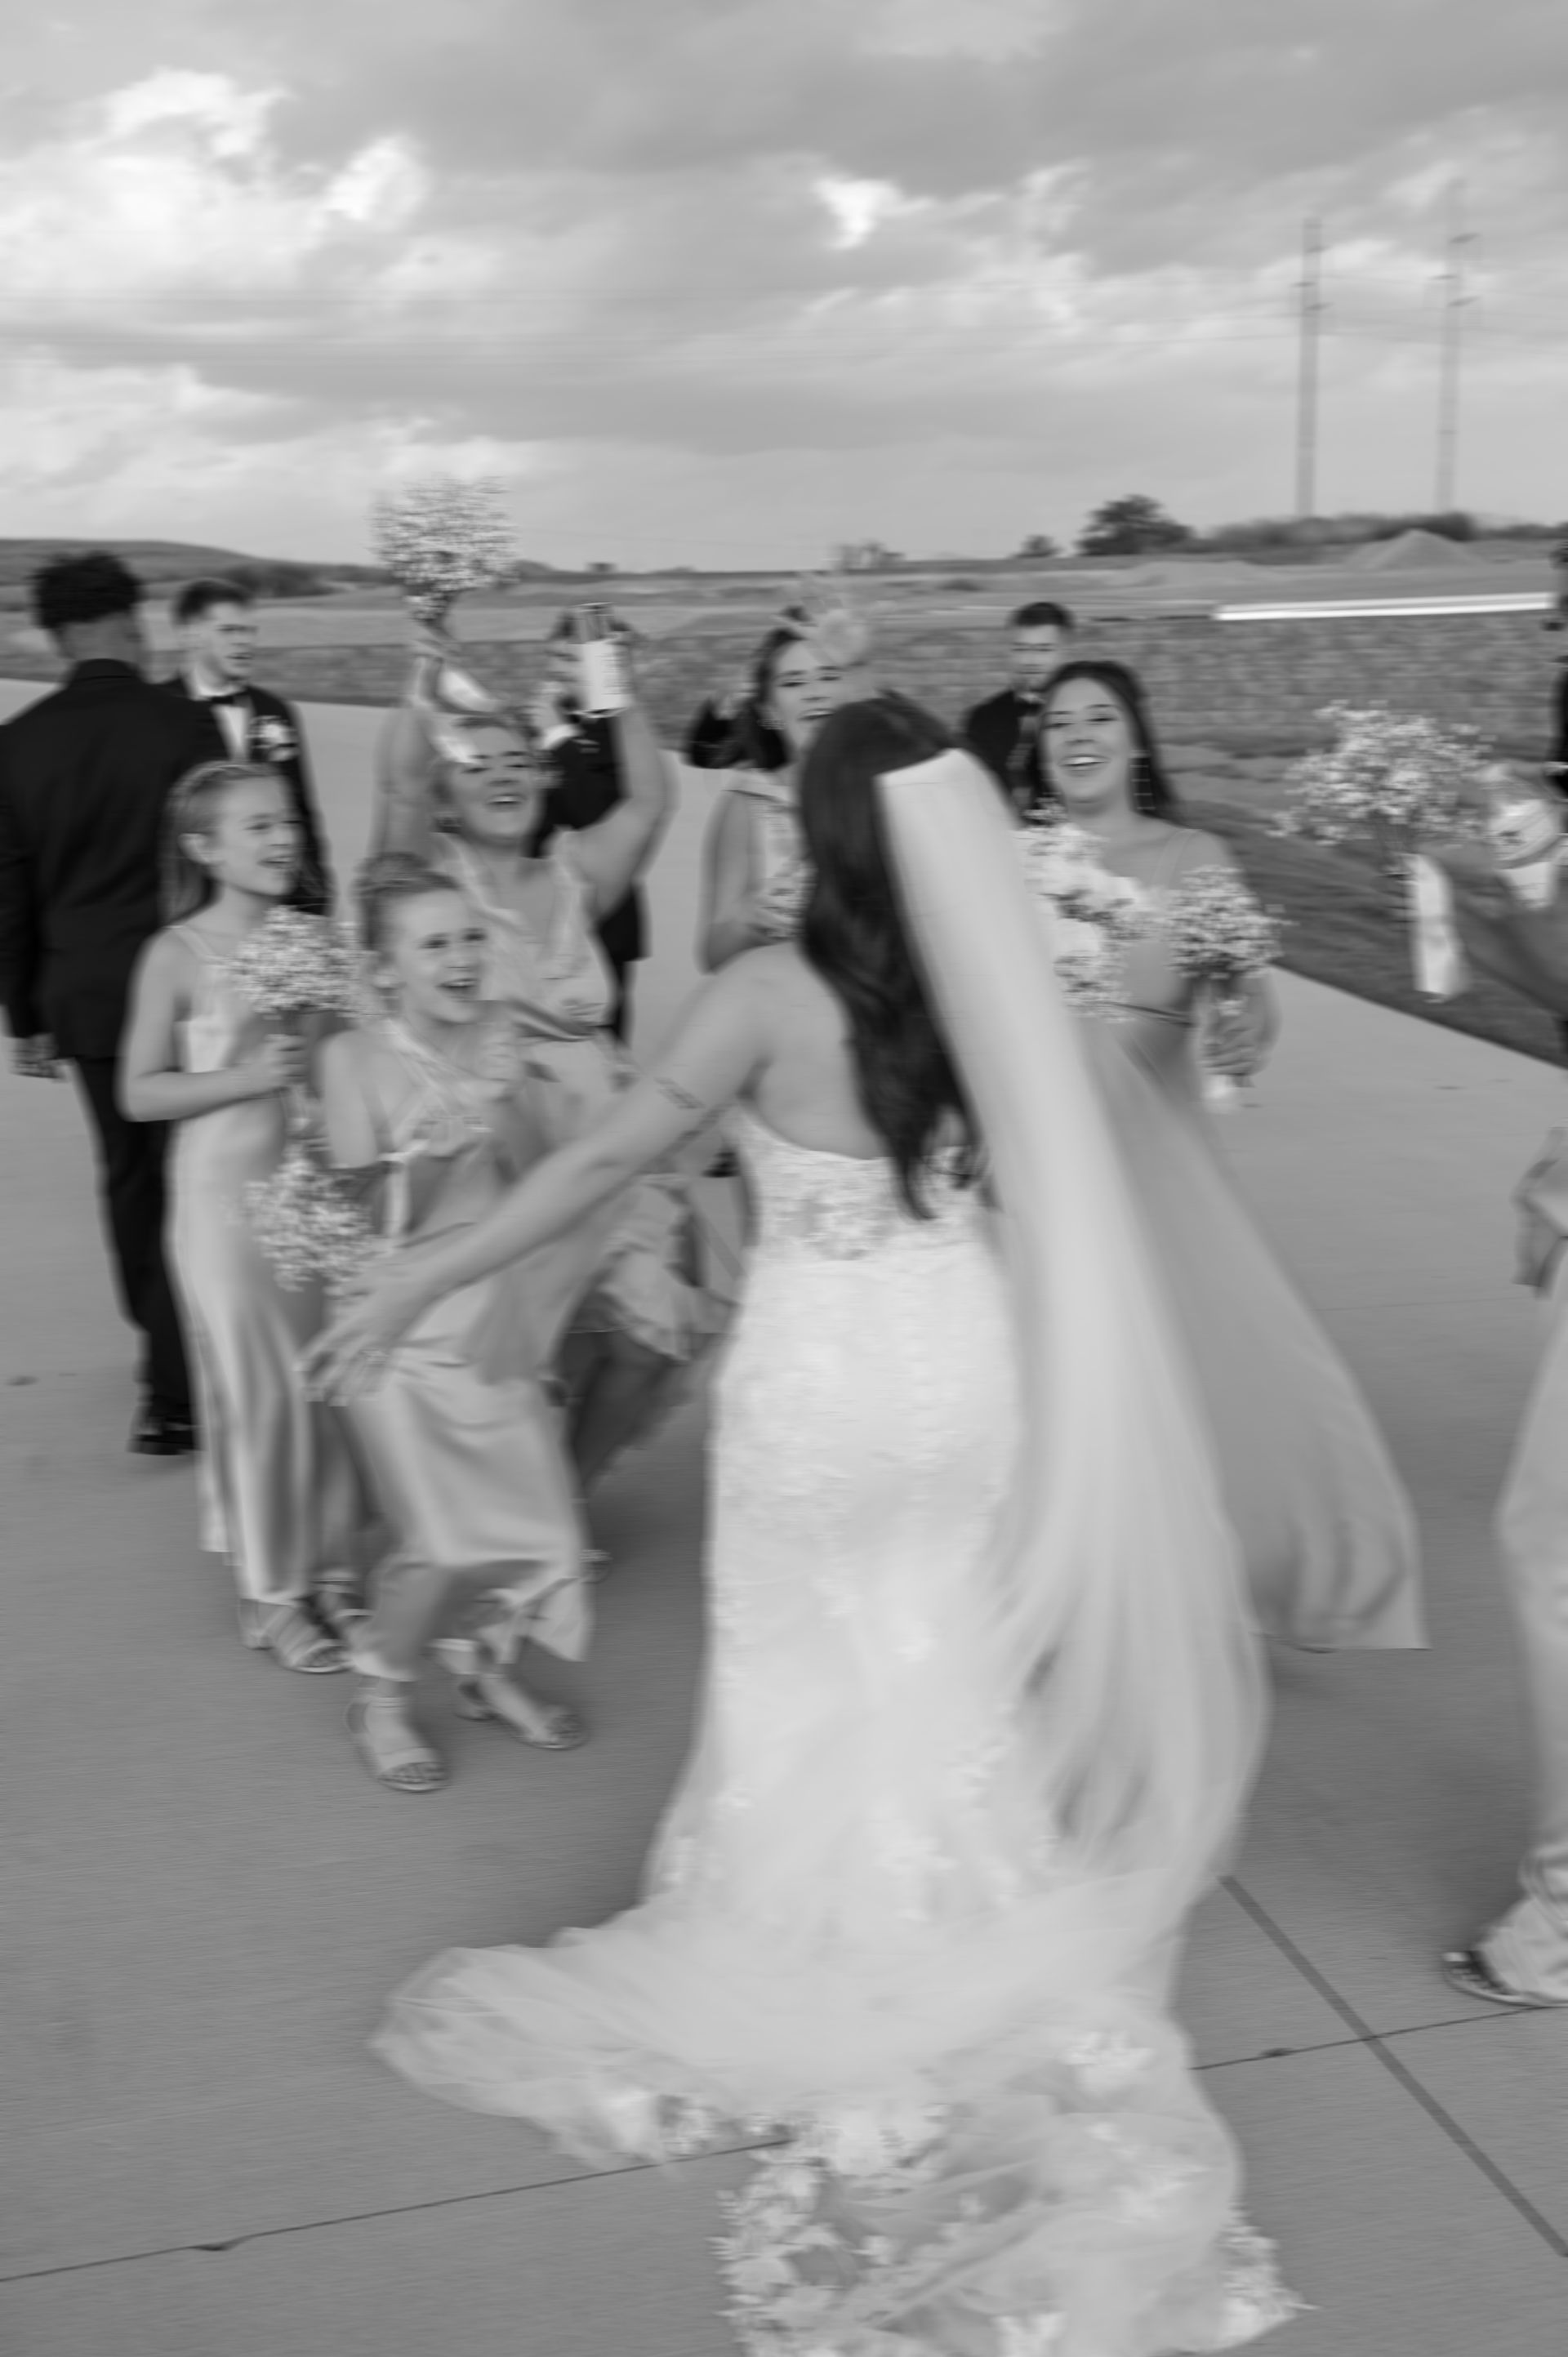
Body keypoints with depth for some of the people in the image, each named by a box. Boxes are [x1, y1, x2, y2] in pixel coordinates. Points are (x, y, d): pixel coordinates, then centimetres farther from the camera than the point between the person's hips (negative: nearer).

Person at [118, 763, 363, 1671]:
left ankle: (333, 1568, 25)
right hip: (230, 1195, -4)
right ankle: (272, 1595, 19)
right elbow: (139, 1093, -7)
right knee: (260, 1393, 4)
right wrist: (246, 1077, -18)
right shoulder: (178, 955, -9)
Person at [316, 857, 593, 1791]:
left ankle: (490, 1667, 33)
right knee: (446, 1535, -6)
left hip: (493, 1300, 5)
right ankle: (382, 1696, 18)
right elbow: (387, 1215, -13)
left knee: (523, 1498, 8)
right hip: (401, 1318, -5)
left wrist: (504, 1099, -21)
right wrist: (439, 1133, -28)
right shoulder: (356, 1056, -12)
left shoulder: (495, 1035, -1)